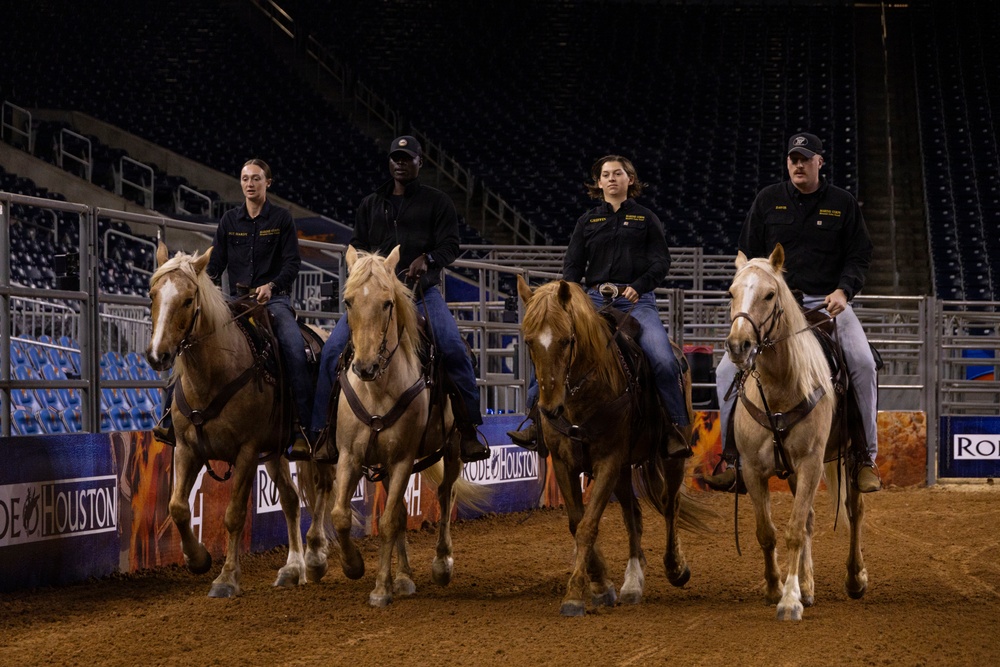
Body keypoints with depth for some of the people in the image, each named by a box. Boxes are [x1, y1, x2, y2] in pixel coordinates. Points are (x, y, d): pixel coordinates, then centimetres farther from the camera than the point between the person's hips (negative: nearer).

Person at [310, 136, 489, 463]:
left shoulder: (437, 202, 9)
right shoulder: (370, 204, 19)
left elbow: (450, 245, 0)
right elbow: (357, 246, 18)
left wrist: (427, 258, -21)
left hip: (422, 291, -3)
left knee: (453, 347, -25)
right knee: (333, 348, -14)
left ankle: (468, 429, -14)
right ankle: (321, 429, -6)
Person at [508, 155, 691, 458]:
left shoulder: (646, 219, 12)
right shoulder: (587, 222, 17)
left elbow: (661, 262, 5)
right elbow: (573, 265, 13)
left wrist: (638, 286, -13)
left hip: (638, 300, -2)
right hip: (595, 299, 2)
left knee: (663, 359, -25)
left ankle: (678, 428, -13)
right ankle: (536, 419, -11)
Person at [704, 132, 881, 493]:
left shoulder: (843, 203, 6)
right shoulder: (768, 200, 8)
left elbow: (859, 257, 6)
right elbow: (748, 255, 11)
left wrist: (843, 290, -12)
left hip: (828, 302, -1)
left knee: (863, 364, -23)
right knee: (728, 370, -14)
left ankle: (866, 458, -12)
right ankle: (732, 459, -6)